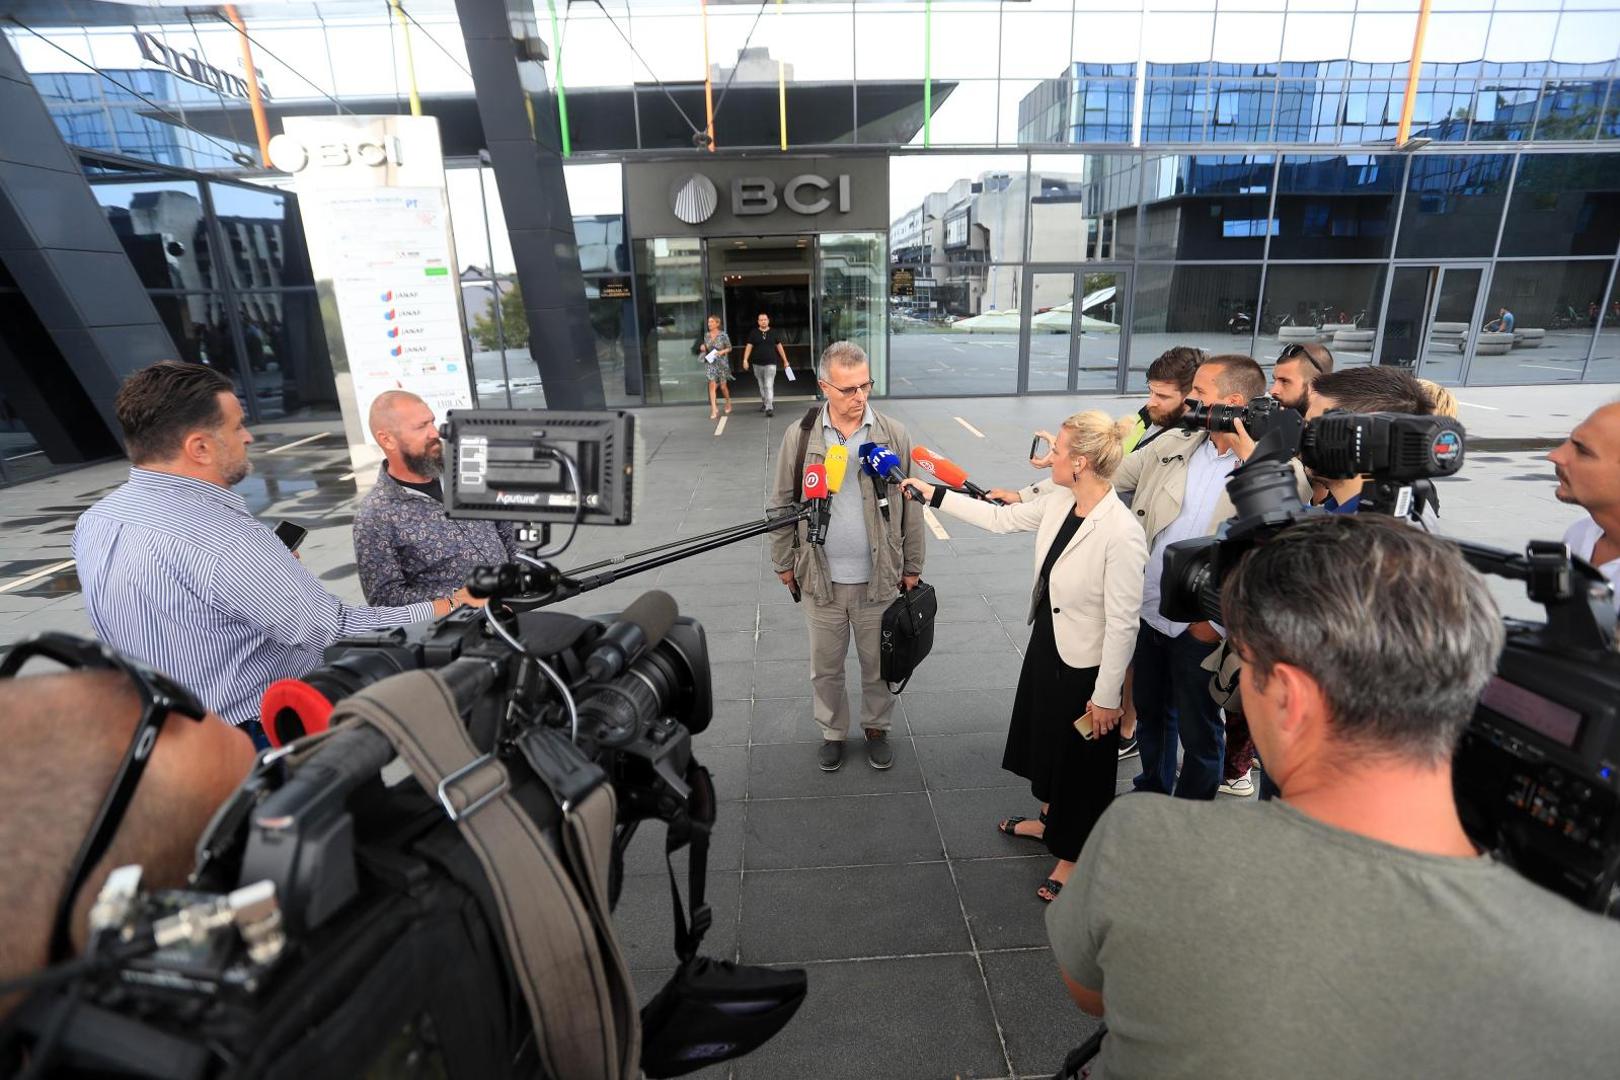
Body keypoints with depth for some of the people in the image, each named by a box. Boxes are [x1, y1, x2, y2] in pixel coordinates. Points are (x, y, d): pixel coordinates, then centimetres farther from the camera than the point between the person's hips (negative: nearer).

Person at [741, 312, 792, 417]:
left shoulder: (774, 333, 4)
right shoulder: (753, 333, 4)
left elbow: (779, 347, 10)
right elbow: (749, 347, 2)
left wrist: (785, 361, 11)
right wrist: (745, 360, -11)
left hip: (771, 363, -2)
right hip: (757, 364, 2)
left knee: (769, 386, -12)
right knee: (762, 386, 13)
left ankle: (769, 408, -16)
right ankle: (764, 403, 32)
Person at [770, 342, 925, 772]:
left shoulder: (893, 435, -7)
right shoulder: (799, 436, -7)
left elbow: (911, 504, 0)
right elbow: (783, 502, 2)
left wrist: (912, 566, 3)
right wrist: (784, 561, 5)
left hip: (878, 576, 0)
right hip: (821, 577, 0)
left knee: (878, 663, 17)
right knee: (825, 665, 17)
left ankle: (876, 728, 41)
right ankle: (832, 732, 40)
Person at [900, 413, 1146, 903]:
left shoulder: (1121, 534, -29)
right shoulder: (1058, 501, -6)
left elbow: (1122, 622, -24)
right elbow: (1001, 518, 9)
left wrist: (1107, 696, -17)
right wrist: (933, 493, 11)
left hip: (1086, 667, -8)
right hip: (1046, 645, 8)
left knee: (1081, 760, 14)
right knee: (1043, 737, 26)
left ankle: (1074, 855, 38)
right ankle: (1050, 821, 53)